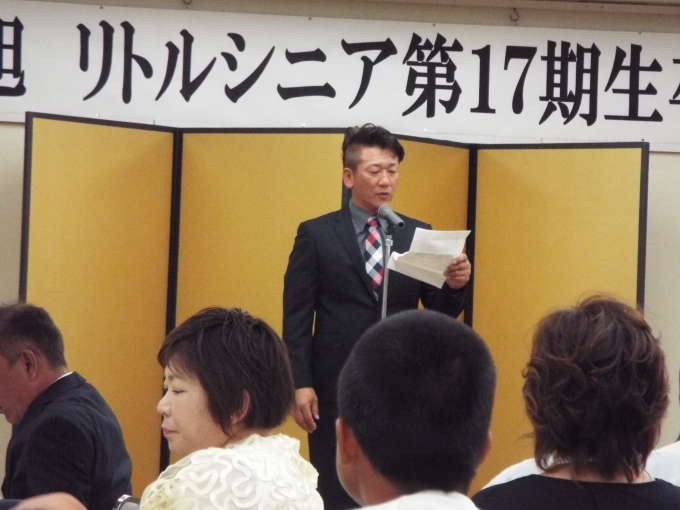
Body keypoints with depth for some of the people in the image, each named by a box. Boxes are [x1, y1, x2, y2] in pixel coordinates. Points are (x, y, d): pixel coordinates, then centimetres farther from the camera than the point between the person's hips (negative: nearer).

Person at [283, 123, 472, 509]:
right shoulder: (316, 235, 2)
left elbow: (440, 314, 5)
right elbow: (297, 317, -1)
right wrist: (301, 384, -9)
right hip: (337, 387, -2)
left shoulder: (419, 235, 8)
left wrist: (455, 285, -17)